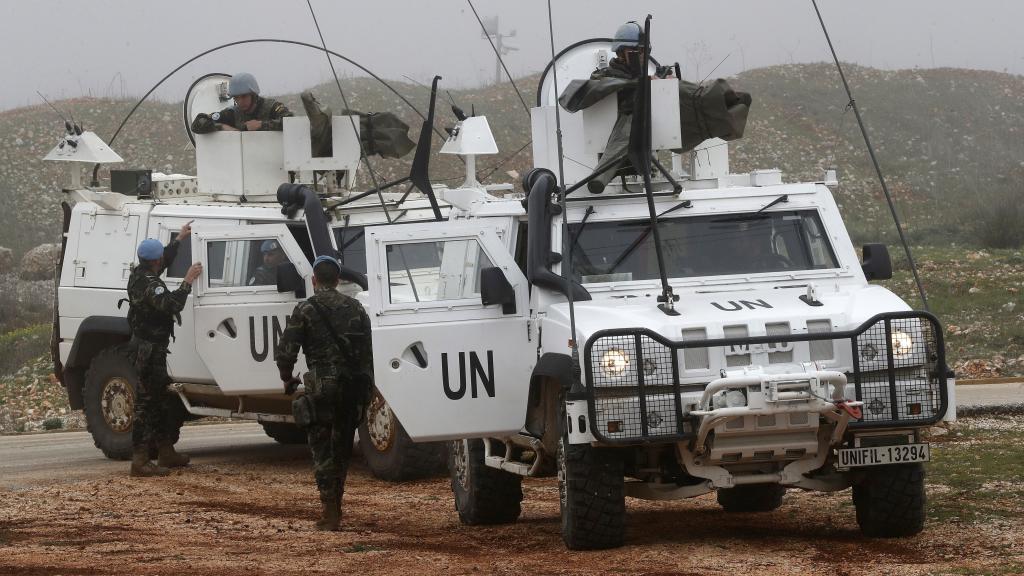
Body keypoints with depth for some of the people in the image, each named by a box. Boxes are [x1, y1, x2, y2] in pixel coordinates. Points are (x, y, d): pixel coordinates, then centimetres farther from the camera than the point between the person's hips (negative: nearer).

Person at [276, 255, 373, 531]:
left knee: (322, 448, -1)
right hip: (353, 387, 5)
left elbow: (286, 351, -7)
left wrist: (287, 379, 10)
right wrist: (366, 385, 13)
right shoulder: (355, 308, 10)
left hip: (321, 387, -5)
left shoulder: (305, 310, -4)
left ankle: (330, 511, -8)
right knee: (342, 447, 17)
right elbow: (369, 349, 8)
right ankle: (335, 504, 25)